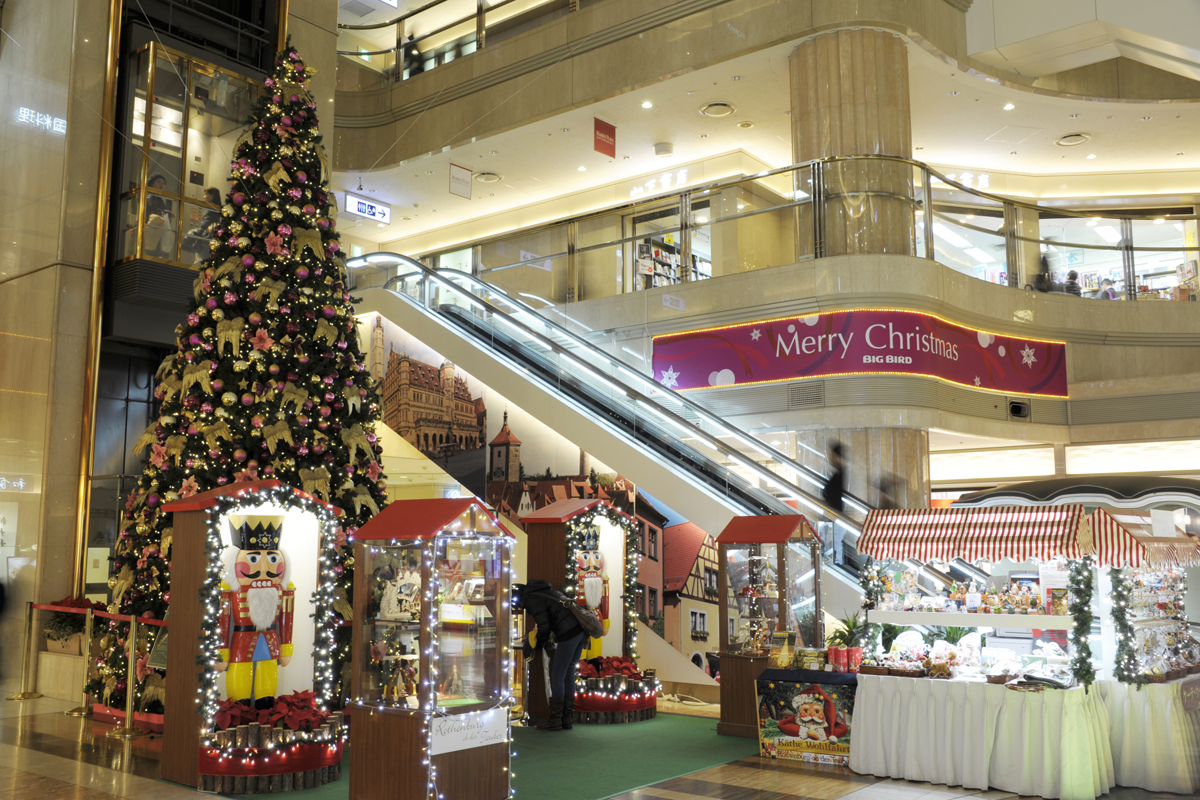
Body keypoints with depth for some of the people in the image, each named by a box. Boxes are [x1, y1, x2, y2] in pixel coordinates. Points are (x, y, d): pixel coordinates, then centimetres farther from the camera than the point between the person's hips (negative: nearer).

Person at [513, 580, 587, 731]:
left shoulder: (532, 599, -5)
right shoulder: (541, 591, 23)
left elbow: (544, 629, -11)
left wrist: (534, 647, 6)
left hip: (569, 632, -9)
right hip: (581, 629, 9)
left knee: (557, 676, 0)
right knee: (568, 675, 14)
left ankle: (555, 720, 6)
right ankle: (567, 719, 17)